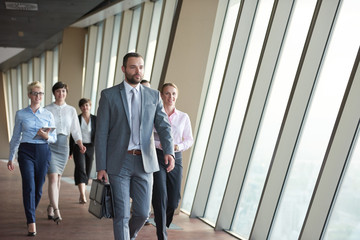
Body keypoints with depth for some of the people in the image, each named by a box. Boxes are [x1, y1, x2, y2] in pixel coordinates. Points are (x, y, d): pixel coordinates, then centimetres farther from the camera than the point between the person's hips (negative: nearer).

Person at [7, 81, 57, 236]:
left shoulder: (48, 115, 7)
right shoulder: (20, 114, 5)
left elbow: (54, 138, 9)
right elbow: (15, 137, 11)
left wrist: (47, 136, -13)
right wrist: (11, 158, 12)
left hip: (43, 152, 2)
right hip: (26, 152, -2)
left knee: (38, 188, 6)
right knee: (29, 187, -12)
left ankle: (30, 215, 28)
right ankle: (31, 223, -12)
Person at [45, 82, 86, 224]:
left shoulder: (71, 110, 9)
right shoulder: (47, 109, 1)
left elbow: (76, 130, 7)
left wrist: (81, 144, -7)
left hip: (64, 144, 3)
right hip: (49, 144, -3)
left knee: (58, 178, 9)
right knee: (53, 177, -13)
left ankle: (51, 206, 26)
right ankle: (56, 211, -16)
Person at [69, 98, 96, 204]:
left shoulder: (95, 119, 4)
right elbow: (72, 136, 7)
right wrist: (71, 151, 6)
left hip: (90, 147, 2)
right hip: (78, 147, -2)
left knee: (87, 171, 8)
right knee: (80, 168, -17)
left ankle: (82, 194, 23)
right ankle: (83, 195, -27)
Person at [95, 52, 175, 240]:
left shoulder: (153, 96, 7)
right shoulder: (109, 95, -1)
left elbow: (163, 127, -1)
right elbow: (101, 133, -2)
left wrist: (169, 152, -20)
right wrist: (101, 167, -7)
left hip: (144, 162, 3)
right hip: (118, 162, -2)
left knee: (142, 212, 7)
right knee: (121, 214, 0)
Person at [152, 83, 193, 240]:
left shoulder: (183, 117, 7)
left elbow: (189, 140, 11)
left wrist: (179, 146, -9)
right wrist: (160, 144, -15)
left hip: (176, 158, 3)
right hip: (157, 157, -3)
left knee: (174, 200, 5)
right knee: (160, 197, -11)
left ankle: (161, 220, 39)